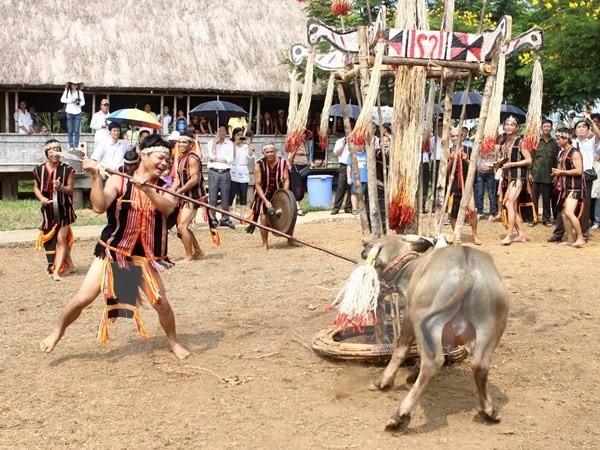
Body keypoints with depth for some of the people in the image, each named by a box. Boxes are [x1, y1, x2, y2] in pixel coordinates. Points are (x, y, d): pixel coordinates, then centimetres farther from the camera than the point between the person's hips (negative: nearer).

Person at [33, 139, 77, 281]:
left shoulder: (67, 170, -9)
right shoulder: (39, 170, 0)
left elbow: (70, 190, -6)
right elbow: (36, 187, 11)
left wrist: (61, 187, -27)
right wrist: (41, 198, -9)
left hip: (63, 210, -4)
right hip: (48, 210, 4)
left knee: (61, 239, -7)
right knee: (50, 240, 12)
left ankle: (56, 271, -8)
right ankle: (70, 265, 27)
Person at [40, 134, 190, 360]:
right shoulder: (119, 180, -10)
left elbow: (168, 207, -25)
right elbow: (99, 206, -23)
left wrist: (146, 188, -38)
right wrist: (96, 176, -33)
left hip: (144, 258, 2)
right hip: (111, 253, -2)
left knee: (161, 302, -4)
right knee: (82, 299, -5)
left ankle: (173, 341, 23)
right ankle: (58, 330, 23)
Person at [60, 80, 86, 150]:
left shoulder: (80, 93, 4)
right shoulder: (67, 91, 4)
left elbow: (83, 102, 6)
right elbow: (62, 100, 1)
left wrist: (78, 103, -14)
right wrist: (70, 101, -11)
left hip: (78, 113, 0)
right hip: (69, 113, 0)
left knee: (77, 131, -1)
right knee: (70, 131, 0)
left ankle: (76, 146, 4)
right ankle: (71, 146, 4)